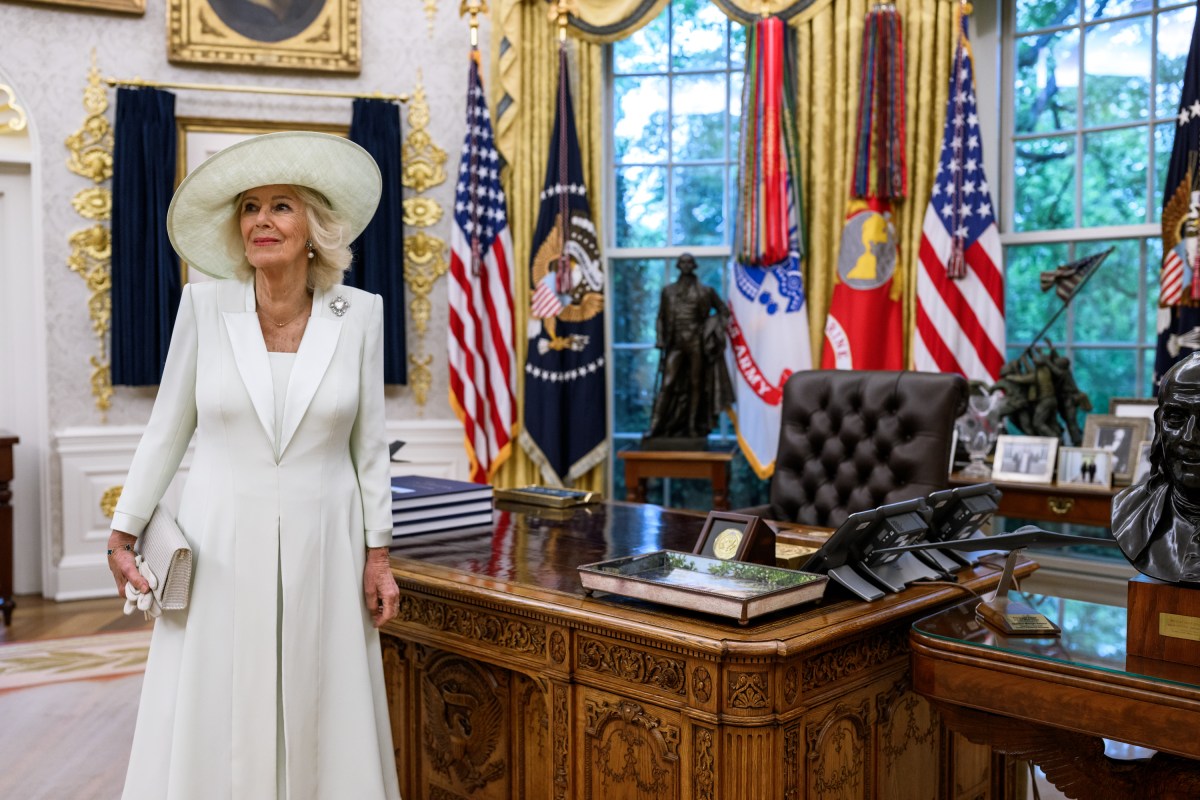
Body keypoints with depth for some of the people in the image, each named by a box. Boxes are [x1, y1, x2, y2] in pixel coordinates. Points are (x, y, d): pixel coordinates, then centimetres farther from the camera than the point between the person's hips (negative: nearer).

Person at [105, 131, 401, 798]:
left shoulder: (359, 314, -2)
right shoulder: (205, 305, -3)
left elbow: (369, 444, 3)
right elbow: (168, 430, 5)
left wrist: (378, 555, 3)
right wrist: (124, 532, 5)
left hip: (322, 548, 0)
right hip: (221, 546, 0)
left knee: (322, 723, 8)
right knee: (213, 725, 7)